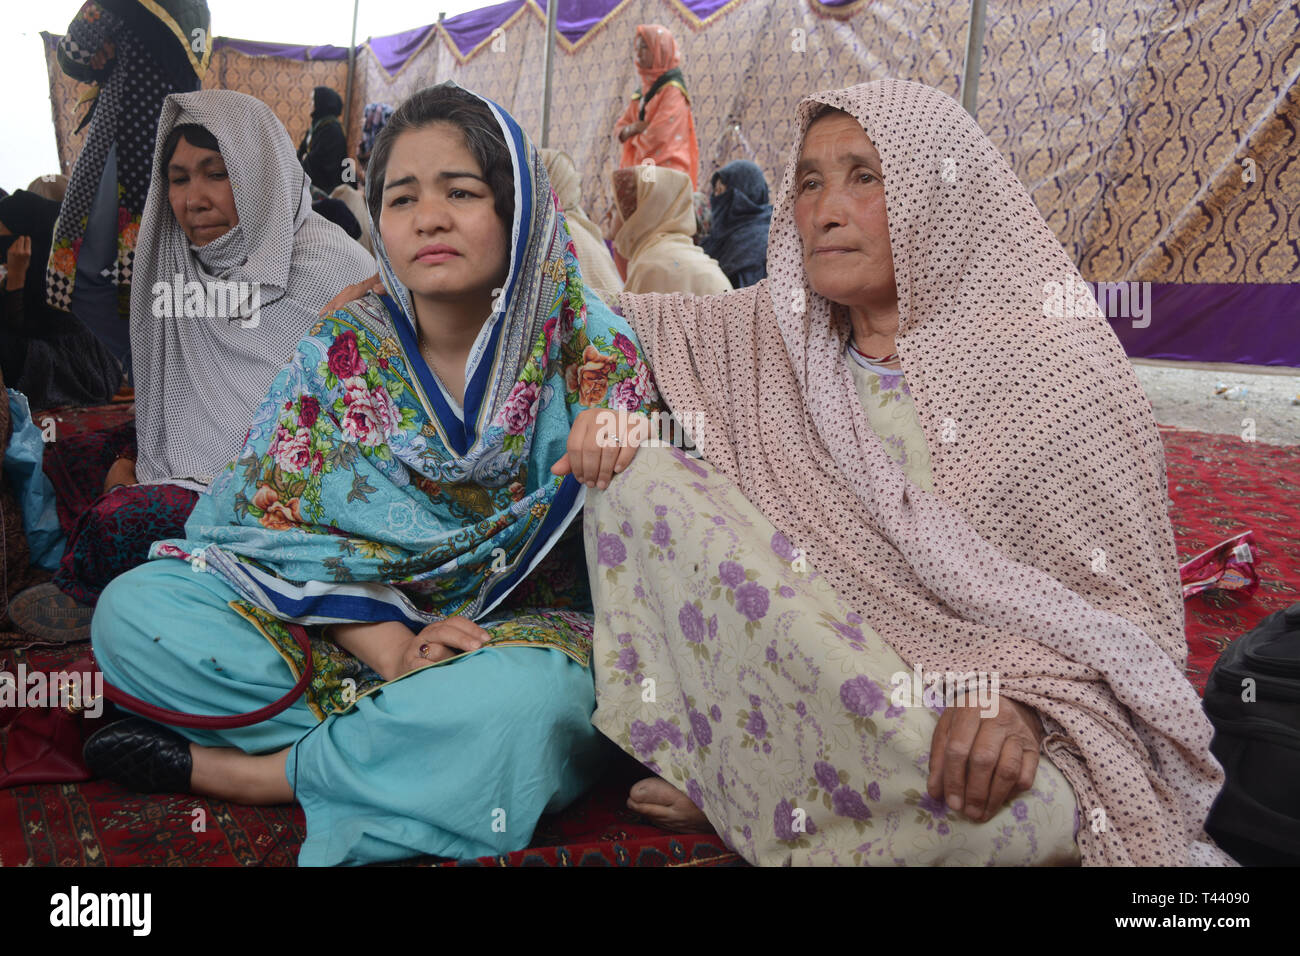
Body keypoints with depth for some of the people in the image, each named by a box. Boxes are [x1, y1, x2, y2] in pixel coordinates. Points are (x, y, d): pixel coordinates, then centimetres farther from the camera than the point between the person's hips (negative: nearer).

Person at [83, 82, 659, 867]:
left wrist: (623, 433, -31)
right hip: (351, 624, 3)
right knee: (133, 610, -12)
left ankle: (234, 771, -15)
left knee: (527, 703, -38)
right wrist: (388, 646, -20)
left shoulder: (583, 343, -8)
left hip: (519, 635, -2)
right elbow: (278, 525, -5)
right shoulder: (341, 350, -2)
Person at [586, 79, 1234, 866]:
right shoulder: (780, 335, 4)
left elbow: (1129, 607, -10)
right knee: (649, 476, -13)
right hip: (808, 673, 3)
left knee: (1019, 817, -38)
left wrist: (1018, 698, -27)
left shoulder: (1059, 368, -11)